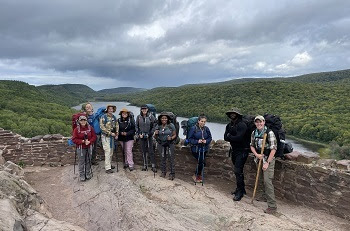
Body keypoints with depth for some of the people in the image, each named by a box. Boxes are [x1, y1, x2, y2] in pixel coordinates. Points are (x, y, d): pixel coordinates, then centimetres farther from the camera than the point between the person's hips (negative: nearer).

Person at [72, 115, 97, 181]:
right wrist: (82, 141, -19)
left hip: (89, 147, 3)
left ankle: (88, 175, 27)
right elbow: (74, 139, -8)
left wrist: (90, 141, -15)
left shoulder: (90, 128, 1)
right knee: (81, 162, 1)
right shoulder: (76, 129, -6)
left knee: (88, 161, 12)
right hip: (81, 148, -3)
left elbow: (94, 136, 3)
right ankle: (82, 176, 13)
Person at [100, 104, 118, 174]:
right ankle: (107, 168, -6)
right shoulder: (104, 117, -11)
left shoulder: (114, 117, 10)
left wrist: (116, 134, 4)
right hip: (105, 136, -7)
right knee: (108, 151, -10)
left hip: (112, 136, 7)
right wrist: (110, 133, -17)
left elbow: (116, 126, 15)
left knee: (111, 151, 15)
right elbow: (102, 127, -17)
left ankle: (109, 164, 30)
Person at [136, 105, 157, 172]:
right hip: (141, 136, 3)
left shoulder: (151, 116, -4)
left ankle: (153, 166, 3)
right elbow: (136, 126, 10)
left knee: (150, 151, -3)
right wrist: (139, 134, -1)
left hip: (149, 136, -3)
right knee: (143, 151, 10)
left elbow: (154, 125, -2)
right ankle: (145, 165, 21)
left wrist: (150, 133, -9)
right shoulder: (138, 117, 4)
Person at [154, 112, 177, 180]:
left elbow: (174, 135, 0)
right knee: (163, 159, 12)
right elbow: (156, 137, 9)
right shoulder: (158, 126, 2)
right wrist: (156, 134, -13)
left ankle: (172, 174, 6)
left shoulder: (171, 126, -6)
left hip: (170, 144, -2)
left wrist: (171, 138, -20)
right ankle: (163, 172, 28)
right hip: (161, 145, 3)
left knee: (171, 159, -3)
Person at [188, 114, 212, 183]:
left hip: (204, 149, 5)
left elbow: (210, 138, 7)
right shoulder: (193, 128, -13)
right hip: (196, 149, -5)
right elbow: (190, 139, -10)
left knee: (201, 162, 13)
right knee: (202, 162, -7)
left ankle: (198, 175, 36)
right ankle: (196, 176, 18)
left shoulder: (206, 129, -1)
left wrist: (206, 141, -13)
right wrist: (197, 141, -22)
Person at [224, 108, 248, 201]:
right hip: (234, 150, 8)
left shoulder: (242, 125, -16)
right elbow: (225, 137, 0)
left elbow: (239, 138, -26)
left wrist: (229, 136, -11)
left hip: (242, 151, -8)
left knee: (238, 170, -11)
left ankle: (240, 192, 0)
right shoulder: (229, 125, 8)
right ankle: (240, 188, 30)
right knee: (238, 170, 16)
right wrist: (233, 138, -15)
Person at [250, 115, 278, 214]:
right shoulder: (254, 133, 3)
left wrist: (267, 163, -17)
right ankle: (266, 196, 37)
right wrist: (256, 154, -8)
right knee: (262, 180, 16)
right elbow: (252, 145, 11)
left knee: (267, 181, -11)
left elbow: (273, 149, -17)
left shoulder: (269, 133, -16)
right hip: (259, 158, 6)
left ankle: (272, 206, -4)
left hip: (268, 159, -6)